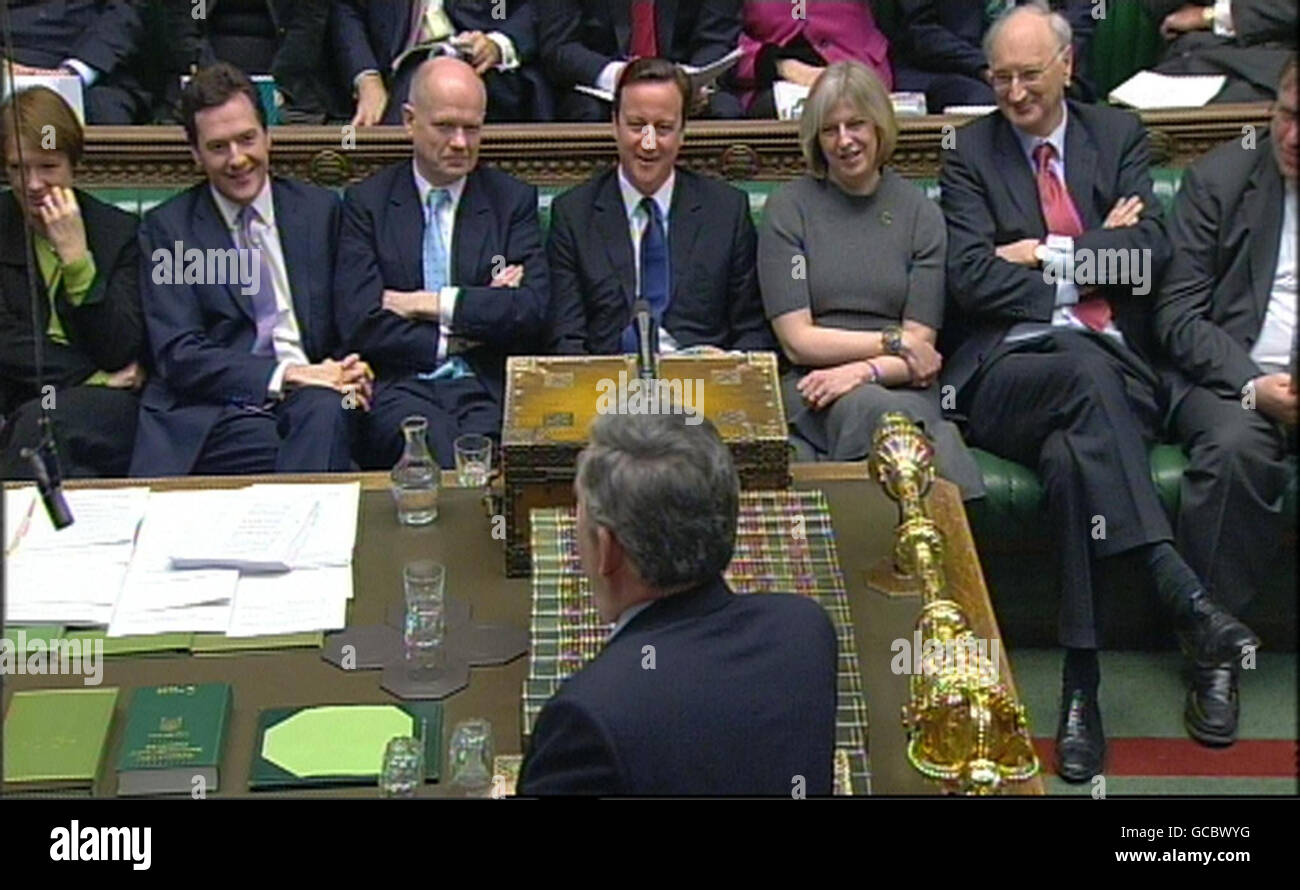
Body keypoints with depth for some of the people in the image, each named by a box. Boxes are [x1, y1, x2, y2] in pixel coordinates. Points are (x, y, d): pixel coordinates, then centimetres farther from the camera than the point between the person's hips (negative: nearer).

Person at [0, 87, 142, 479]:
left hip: (102, 405, -1)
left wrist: (76, 256, -10)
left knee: (39, 422, -33)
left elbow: (120, 353, -3)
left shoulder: (119, 231, 8)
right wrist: (95, 375, -4)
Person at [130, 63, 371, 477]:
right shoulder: (165, 228, 8)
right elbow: (178, 355, -1)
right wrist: (285, 375, -15)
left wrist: (346, 375, -8)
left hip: (315, 401, 3)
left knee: (325, 411, -34)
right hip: (217, 417, -3)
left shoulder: (320, 209, 15)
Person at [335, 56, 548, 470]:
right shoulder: (366, 202, 11)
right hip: (401, 385, -1)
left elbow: (533, 311, -1)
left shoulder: (513, 200, 13)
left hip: (487, 389, 1)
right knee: (440, 454, -32)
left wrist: (434, 304, -5)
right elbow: (363, 325, -1)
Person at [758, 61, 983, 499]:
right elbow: (797, 341, 1)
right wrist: (892, 342, -1)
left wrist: (864, 370, -12)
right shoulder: (788, 208, 7)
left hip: (902, 389, 1)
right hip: (813, 387, -1)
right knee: (875, 410, -38)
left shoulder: (920, 213, 12)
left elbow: (921, 347, 7)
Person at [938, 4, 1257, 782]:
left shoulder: (1119, 135, 17)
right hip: (1006, 373, -1)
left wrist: (1046, 255, -3)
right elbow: (970, 275, -3)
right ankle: (1182, 593, -44)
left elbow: (1150, 251, 1)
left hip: (1114, 371, 1)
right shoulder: (970, 154, 12)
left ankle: (1082, 688, -34)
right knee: (1087, 371, -37)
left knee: (1069, 458, -34)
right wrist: (1092, 261, -4)